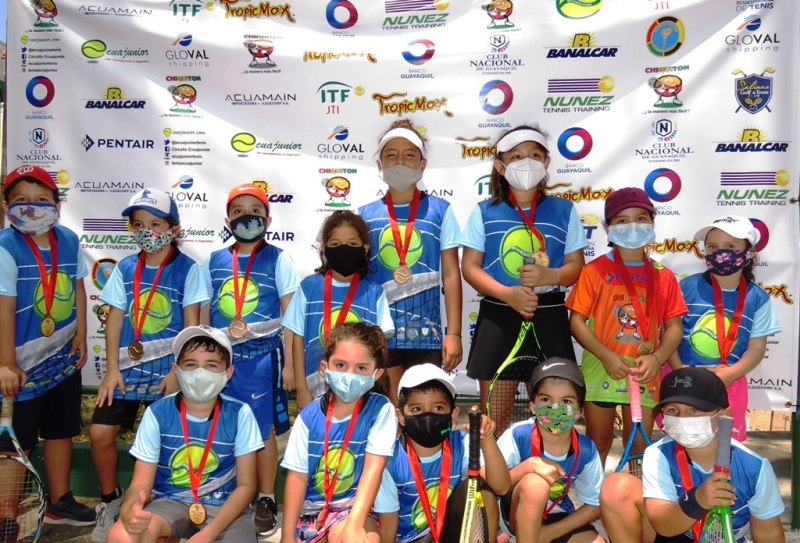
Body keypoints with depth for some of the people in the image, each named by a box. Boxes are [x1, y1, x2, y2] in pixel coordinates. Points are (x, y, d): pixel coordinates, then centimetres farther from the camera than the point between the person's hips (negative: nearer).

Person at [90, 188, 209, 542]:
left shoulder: (187, 269, -6)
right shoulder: (125, 268, 5)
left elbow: (191, 326, -7)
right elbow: (115, 320, 4)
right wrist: (112, 369, -3)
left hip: (168, 369, -3)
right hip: (128, 368, 3)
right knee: (100, 433, -4)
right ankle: (111, 499, 20)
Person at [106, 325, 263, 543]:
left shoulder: (239, 414, -11)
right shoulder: (157, 413, -10)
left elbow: (246, 484, -7)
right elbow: (141, 483, -9)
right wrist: (128, 511, -33)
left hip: (223, 506, 1)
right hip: (170, 502, 0)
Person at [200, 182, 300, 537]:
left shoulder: (278, 260, -2)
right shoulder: (213, 262, 6)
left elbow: (290, 316, -2)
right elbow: (204, 315, 12)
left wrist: (289, 363, -4)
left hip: (262, 356, -3)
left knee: (264, 430, 5)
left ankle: (266, 500, 21)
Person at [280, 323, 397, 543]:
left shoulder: (380, 409, -10)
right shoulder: (309, 415, -4)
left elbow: (373, 468, -16)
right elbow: (297, 476, -3)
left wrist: (353, 525, -26)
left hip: (352, 509, -3)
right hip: (310, 509, 4)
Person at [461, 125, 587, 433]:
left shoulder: (564, 210, 5)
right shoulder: (485, 212, 2)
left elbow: (576, 266, 5)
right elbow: (470, 267, -2)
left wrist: (550, 275, -18)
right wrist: (508, 293, -18)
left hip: (549, 316, 1)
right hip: (498, 317, 0)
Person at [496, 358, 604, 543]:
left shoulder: (586, 449, -16)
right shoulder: (518, 435, -24)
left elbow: (594, 505, -3)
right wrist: (529, 466, -37)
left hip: (555, 516, 3)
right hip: (515, 513, -3)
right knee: (535, 483, -35)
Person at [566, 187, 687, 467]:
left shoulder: (663, 277, 3)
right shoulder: (595, 270, -6)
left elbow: (674, 326, 3)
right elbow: (577, 321, -8)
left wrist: (657, 358, -15)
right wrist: (607, 356, -18)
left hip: (645, 374, 2)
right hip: (601, 370, -2)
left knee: (640, 446, 12)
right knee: (598, 443, 13)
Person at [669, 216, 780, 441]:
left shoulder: (757, 298, -2)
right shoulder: (688, 286, -6)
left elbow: (757, 347, 0)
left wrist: (727, 375, -15)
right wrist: (678, 370, -16)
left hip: (728, 383, 1)